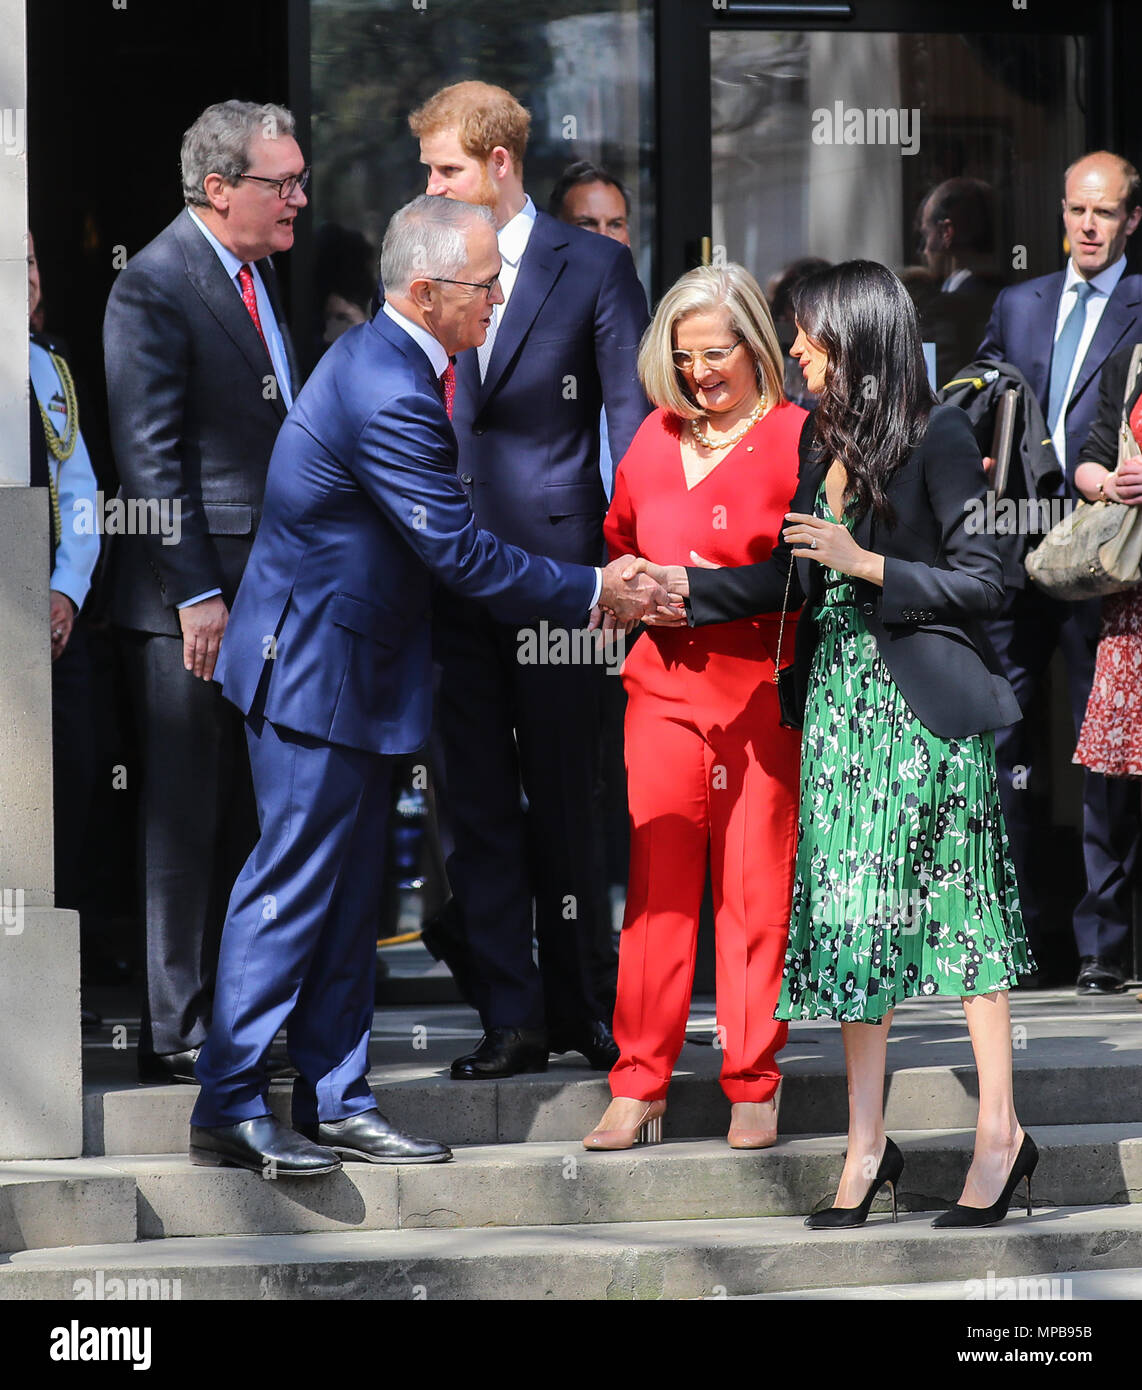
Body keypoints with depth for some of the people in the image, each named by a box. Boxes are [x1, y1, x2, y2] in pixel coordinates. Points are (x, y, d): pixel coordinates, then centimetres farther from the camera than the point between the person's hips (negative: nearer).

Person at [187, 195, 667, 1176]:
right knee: (292, 890, -5)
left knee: (348, 896, 12)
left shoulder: (387, 359, 9)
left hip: (358, 667, 10)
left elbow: (437, 537, 17)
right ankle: (231, 1110, 0)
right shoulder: (388, 395, -24)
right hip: (318, 667, -10)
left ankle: (336, 1102, 17)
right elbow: (458, 550, -22)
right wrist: (589, 594, -13)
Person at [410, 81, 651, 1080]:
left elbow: (633, 418, -2)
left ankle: (575, 1002, 17)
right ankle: (514, 1019, 6)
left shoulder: (594, 268, 0)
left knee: (564, 801, 4)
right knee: (478, 804, 2)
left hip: (556, 565, -3)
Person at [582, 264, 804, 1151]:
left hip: (763, 688, -4)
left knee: (757, 887, -1)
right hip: (666, 679, 4)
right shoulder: (657, 437, 13)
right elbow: (619, 541, 25)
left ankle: (753, 1088, 7)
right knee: (656, 883, 1)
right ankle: (640, 1086, 4)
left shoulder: (797, 438, -3)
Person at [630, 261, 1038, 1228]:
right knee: (847, 907, 4)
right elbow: (791, 577, 16)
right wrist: (681, 587, 9)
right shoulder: (828, 443, 12)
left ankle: (1001, 1132, 4)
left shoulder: (938, 438, -10)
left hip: (928, 702, -7)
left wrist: (866, 564, -16)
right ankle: (868, 1142, 7)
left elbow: (984, 582, -11)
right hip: (841, 695, 7)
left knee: (958, 903, -3)